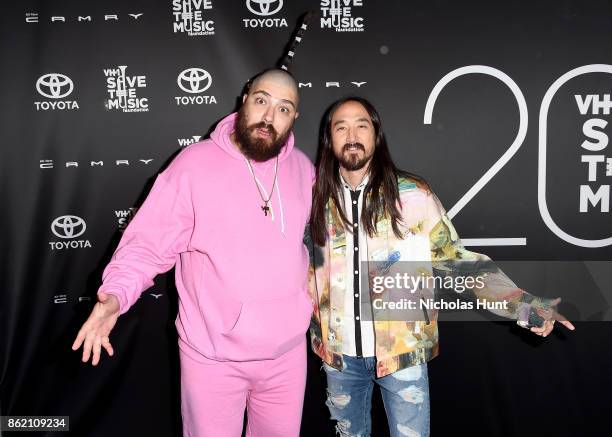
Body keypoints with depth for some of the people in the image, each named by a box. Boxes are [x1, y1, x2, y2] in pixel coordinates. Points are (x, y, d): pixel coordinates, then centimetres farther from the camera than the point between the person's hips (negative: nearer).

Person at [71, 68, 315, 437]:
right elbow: (148, 243, -15)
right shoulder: (194, 164, -16)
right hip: (213, 356, -4)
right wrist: (115, 295, -29)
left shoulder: (303, 168, 0)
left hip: (288, 349, 5)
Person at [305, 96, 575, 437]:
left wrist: (522, 305, -16)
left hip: (402, 353, -3)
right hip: (340, 356, 3)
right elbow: (305, 268, 9)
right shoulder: (317, 200, -1)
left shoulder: (412, 194, -10)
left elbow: (457, 260, -7)